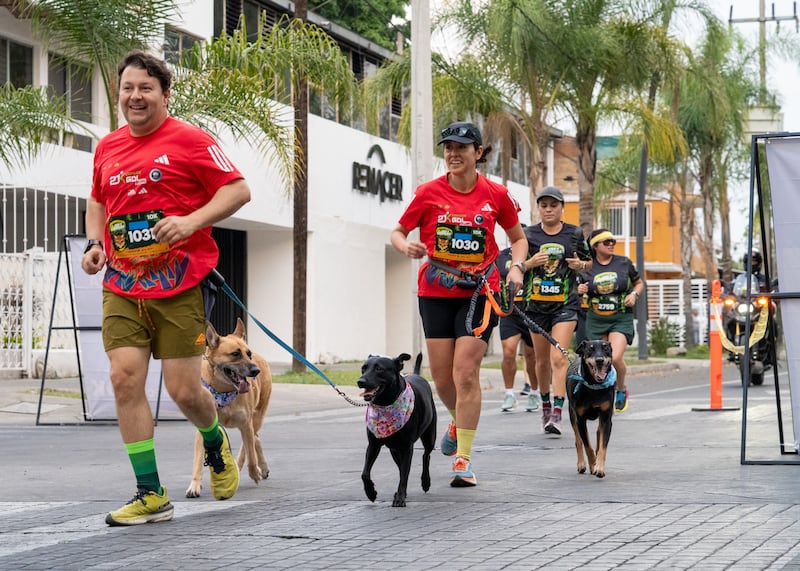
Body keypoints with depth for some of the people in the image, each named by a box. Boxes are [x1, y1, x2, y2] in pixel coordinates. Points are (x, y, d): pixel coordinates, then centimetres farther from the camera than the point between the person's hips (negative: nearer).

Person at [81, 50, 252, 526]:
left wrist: (192, 221, -21)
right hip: (122, 286, 5)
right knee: (125, 378, -9)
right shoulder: (107, 148, 12)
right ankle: (152, 496, -2)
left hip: (179, 287, -4)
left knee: (183, 389, -3)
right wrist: (95, 242, 10)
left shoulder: (189, 140, -5)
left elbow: (238, 189, -8)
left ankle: (216, 443, 34)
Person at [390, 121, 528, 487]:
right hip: (436, 293, 2)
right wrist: (406, 247, -17)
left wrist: (515, 268, -7)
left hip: (479, 292, -2)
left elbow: (518, 239, 12)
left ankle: (463, 459, -8)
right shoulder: (429, 193, -3)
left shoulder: (495, 195, -2)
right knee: (442, 376, 4)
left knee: (466, 373, -12)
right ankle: (458, 422, 39)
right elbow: (398, 232, 6)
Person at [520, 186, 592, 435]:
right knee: (542, 360, 11)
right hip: (536, 304, 2)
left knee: (559, 358, -14)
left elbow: (589, 263, 15)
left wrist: (580, 265, -8)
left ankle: (557, 415, -20)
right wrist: (531, 263, -15)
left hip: (565, 305, -2)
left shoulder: (575, 234, 3)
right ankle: (545, 406, 31)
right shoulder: (528, 235, 3)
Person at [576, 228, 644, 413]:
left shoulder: (624, 263, 1)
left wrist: (634, 294, -5)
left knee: (616, 358, -19)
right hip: (596, 320, 2)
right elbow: (579, 289, 15)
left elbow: (639, 283, 15)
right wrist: (579, 290, -8)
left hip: (621, 318, -2)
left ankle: (621, 389, 8)